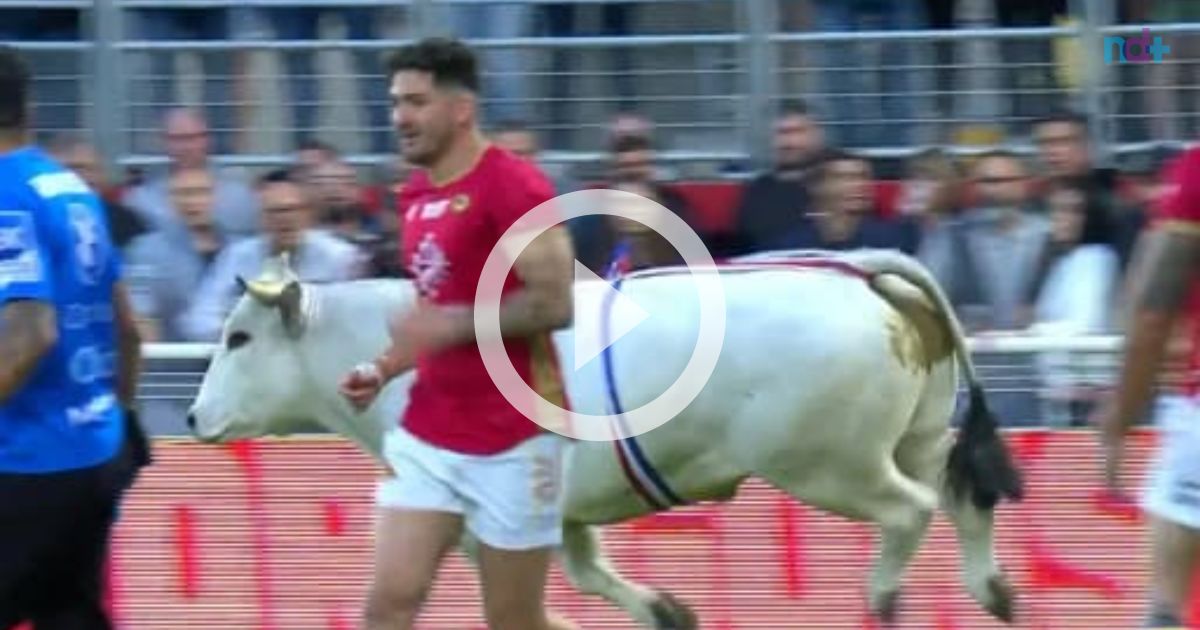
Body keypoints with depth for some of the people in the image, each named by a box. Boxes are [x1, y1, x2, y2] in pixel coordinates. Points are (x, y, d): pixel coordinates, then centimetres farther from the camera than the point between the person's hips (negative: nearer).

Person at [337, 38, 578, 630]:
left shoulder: (512, 186, -14)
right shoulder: (416, 195, 12)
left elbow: (554, 302, -21)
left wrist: (448, 326, -21)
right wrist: (383, 369, 7)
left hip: (512, 438, -7)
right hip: (427, 433, 8)